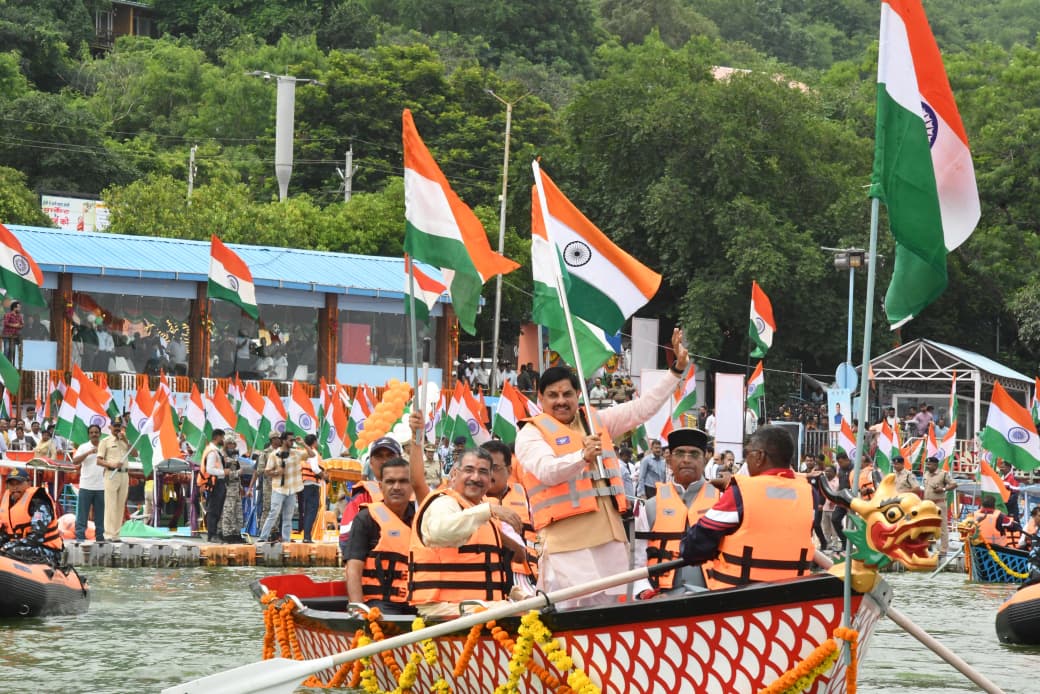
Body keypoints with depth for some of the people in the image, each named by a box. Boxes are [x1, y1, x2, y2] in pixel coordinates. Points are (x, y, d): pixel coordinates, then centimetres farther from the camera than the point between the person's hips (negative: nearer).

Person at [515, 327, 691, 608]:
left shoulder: (597, 422, 20)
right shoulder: (531, 433, 1)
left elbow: (643, 408, 21)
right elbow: (546, 470, -18)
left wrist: (677, 369, 15)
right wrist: (582, 456, -35)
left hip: (609, 536, 7)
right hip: (567, 540, -6)